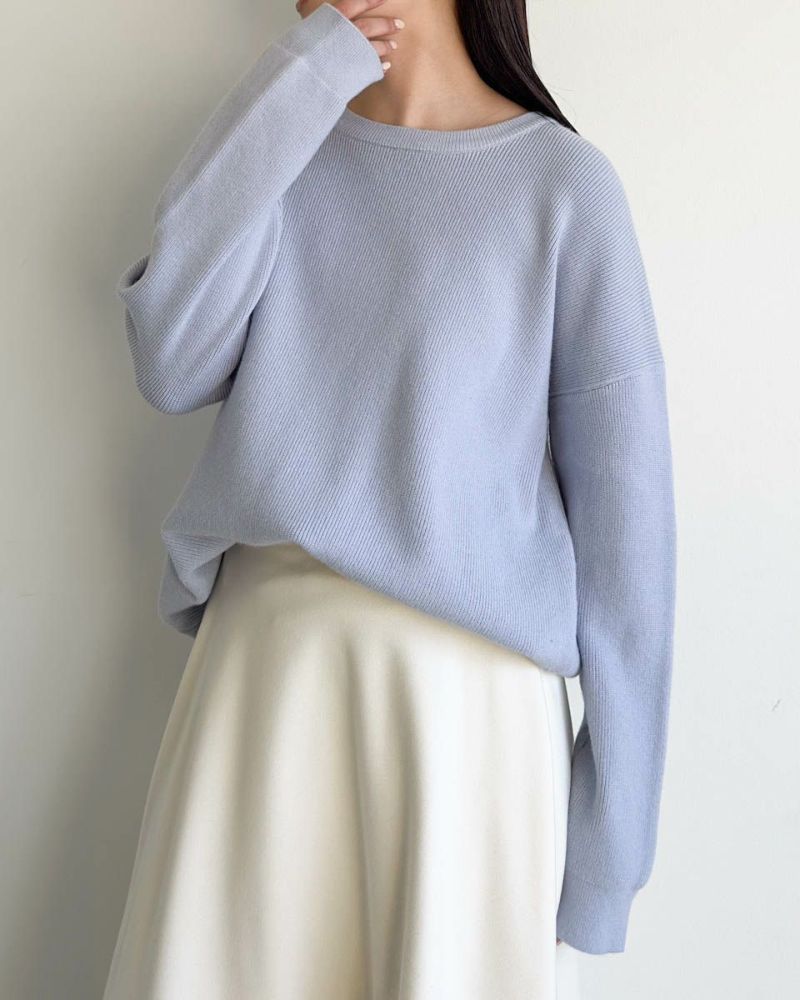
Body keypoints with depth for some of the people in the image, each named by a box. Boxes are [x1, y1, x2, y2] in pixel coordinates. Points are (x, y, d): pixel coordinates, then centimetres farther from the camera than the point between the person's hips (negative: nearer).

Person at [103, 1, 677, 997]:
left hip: (466, 686, -3)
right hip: (261, 662, 4)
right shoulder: (288, 142, 9)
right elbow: (174, 368, -5)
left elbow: (621, 502, -6)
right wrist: (294, 87, -7)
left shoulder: (562, 181, -4)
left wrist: (616, 814, -6)